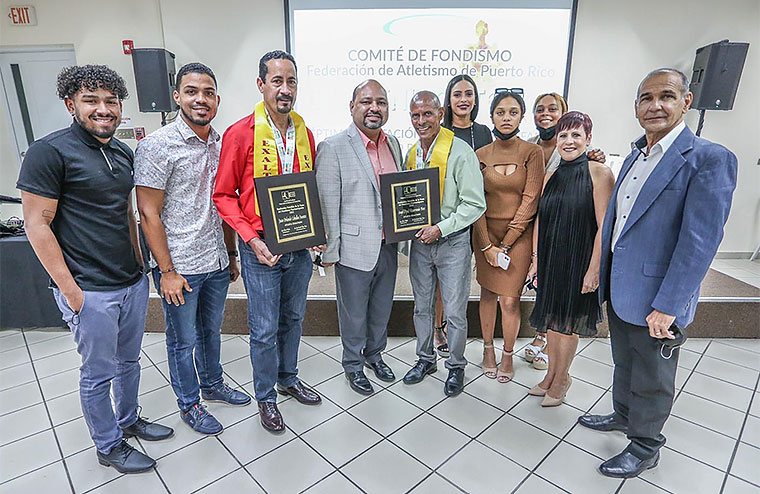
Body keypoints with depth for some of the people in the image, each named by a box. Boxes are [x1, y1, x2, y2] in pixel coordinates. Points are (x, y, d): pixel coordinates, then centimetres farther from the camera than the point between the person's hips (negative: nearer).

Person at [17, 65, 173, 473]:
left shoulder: (123, 153, 8)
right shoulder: (49, 151, -13)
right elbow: (37, 223, -14)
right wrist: (70, 290, -15)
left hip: (133, 283, 7)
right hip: (90, 291, -6)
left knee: (129, 361, 21)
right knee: (99, 374, 10)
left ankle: (128, 420, 43)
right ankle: (109, 447, 31)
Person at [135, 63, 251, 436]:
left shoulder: (221, 145, 6)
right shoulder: (157, 146, -13)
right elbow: (149, 214, -13)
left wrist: (231, 255, 13)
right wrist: (167, 271, -14)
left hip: (217, 263, 6)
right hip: (180, 267, -5)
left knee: (211, 330, 22)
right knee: (183, 341, 12)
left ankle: (213, 384, 44)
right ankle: (189, 404, 33)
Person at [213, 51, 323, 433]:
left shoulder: (305, 132, 5)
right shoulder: (240, 134, -11)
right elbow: (223, 194, -8)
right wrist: (252, 240, -18)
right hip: (261, 248, -5)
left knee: (294, 318, 20)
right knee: (265, 330, 7)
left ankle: (288, 378, 42)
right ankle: (266, 396, 29)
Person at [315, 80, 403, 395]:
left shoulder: (393, 144, 7)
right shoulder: (333, 148, -13)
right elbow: (327, 206, -13)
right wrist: (330, 252, -12)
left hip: (388, 247, 6)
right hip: (354, 248, -6)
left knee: (382, 309, 21)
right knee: (354, 313, 12)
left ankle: (374, 354, 45)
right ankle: (353, 365, 35)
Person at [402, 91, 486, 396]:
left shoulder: (460, 152, -13)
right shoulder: (412, 153, 7)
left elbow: (475, 204, -15)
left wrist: (440, 228, -20)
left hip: (452, 242, -5)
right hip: (420, 241, 6)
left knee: (455, 312, 5)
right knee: (422, 306, 16)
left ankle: (456, 366, 27)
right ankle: (426, 359, 36)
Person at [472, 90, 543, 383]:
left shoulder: (532, 153, -2)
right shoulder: (480, 155, 3)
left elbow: (530, 200, -7)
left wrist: (505, 243, -10)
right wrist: (487, 245, -8)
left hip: (518, 234, -2)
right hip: (485, 233, 2)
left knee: (510, 299, -1)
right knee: (487, 293, 10)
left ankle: (508, 356, 20)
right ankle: (487, 348, 27)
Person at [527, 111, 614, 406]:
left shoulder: (599, 173, -10)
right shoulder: (551, 177, 7)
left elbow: (604, 227, -14)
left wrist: (593, 269, -17)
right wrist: (536, 260, 7)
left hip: (578, 261, -5)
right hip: (550, 260, 5)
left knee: (568, 323, 8)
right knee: (552, 319, 15)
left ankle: (561, 378, 28)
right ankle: (552, 373, 34)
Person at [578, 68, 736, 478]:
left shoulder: (709, 159, -16)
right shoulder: (635, 155, 8)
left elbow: (700, 241, -20)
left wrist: (667, 306, -21)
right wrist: (603, 274, 12)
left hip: (656, 300, -7)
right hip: (618, 289, 7)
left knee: (651, 380, 14)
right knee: (624, 363, 26)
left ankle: (644, 448, 36)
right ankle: (623, 415, 50)